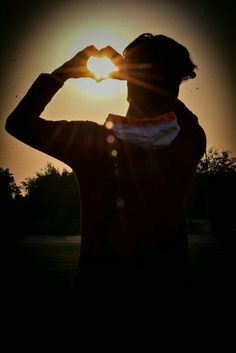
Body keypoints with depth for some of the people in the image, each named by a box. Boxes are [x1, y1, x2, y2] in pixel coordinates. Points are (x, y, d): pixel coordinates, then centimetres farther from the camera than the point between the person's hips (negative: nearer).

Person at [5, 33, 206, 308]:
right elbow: (166, 97, 9)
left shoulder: (90, 140, -22)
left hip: (100, 287, -1)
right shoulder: (191, 143, -17)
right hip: (167, 283, 2)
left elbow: (17, 122, -4)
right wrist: (128, 67, 11)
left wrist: (62, 72, -1)